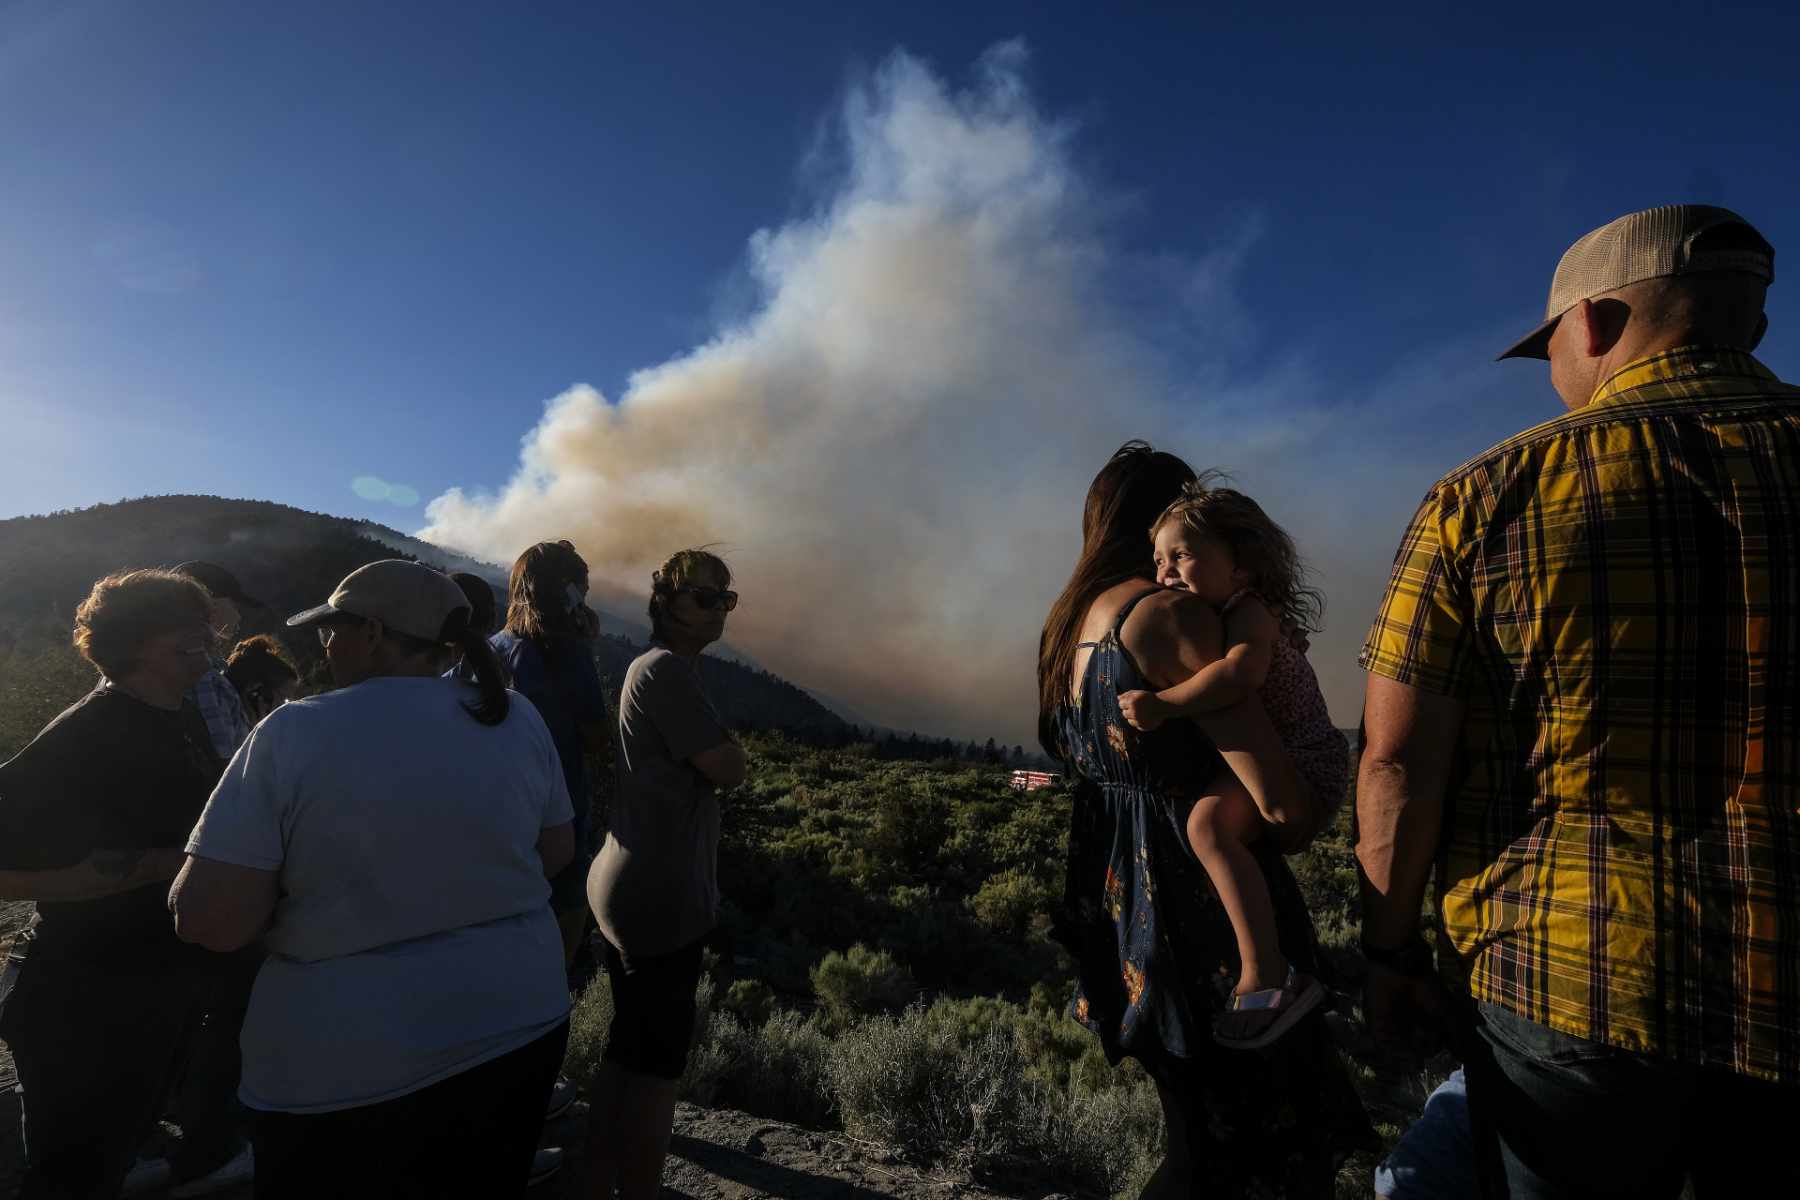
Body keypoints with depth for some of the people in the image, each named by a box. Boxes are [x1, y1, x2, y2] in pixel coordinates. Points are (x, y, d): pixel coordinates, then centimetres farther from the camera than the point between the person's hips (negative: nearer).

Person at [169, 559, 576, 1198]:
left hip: (348, 1068, -3)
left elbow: (208, 921, -15)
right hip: (520, 1028, 4)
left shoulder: (294, 732, -15)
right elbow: (558, 853, 6)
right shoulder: (518, 718, -4)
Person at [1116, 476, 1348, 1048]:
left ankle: (1265, 977, -30)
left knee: (1208, 821, -32)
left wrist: (1163, 704, -39)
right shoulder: (1211, 620, 12)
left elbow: (1242, 672, -42)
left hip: (1303, 761, -11)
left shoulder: (1248, 612, -18)